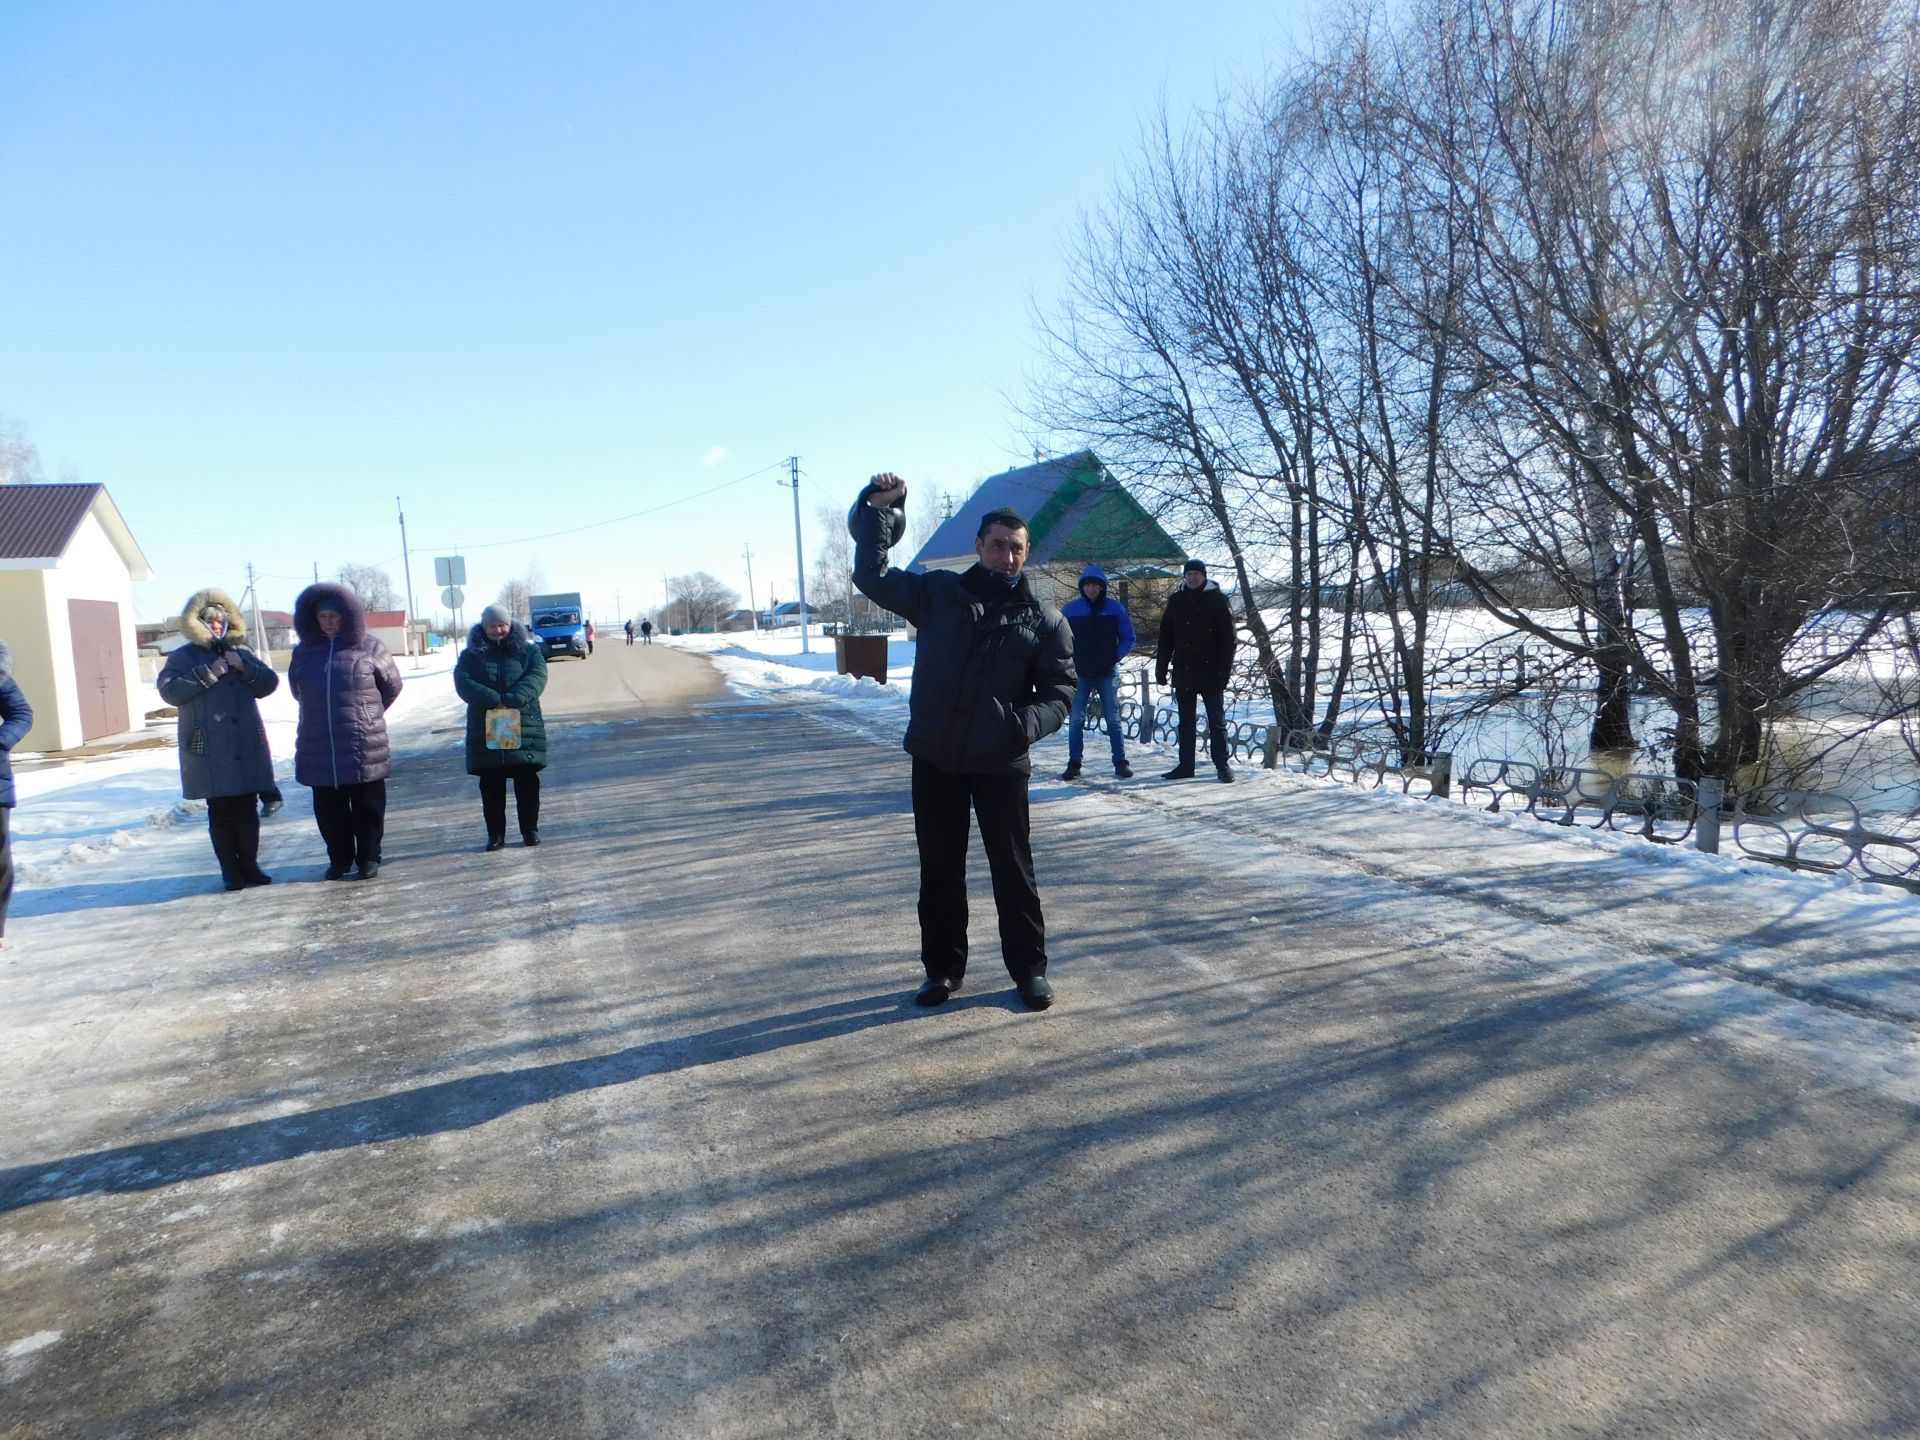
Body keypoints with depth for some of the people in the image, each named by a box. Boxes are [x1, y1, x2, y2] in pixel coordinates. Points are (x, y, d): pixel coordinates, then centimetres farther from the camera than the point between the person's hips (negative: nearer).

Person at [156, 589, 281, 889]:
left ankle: (249, 864, 16)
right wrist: (208, 674, -16)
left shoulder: (242, 653, 15)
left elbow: (270, 683, 9)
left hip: (247, 749, 3)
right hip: (210, 753, -3)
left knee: (247, 810, 7)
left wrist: (244, 668, -7)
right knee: (220, 812, 1)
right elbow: (169, 690, -9)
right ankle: (230, 870, 8)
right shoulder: (184, 657, 4)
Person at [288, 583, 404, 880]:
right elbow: (298, 692, 21)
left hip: (364, 746, -3)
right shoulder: (304, 653, 8)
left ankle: (368, 857, 16)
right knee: (328, 808, 9)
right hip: (319, 748, 3)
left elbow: (392, 686, 8)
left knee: (368, 805, 4)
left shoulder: (369, 648, -2)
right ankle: (339, 858, 21)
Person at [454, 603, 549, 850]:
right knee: (491, 785, 4)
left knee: (527, 781, 1)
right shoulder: (471, 655, 8)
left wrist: (514, 699, -25)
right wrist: (493, 700, -22)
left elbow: (537, 676, -8)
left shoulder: (528, 650, 7)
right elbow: (462, 683, -7)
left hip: (524, 728, -1)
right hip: (484, 730, 1)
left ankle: (530, 830, 11)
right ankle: (495, 833, 12)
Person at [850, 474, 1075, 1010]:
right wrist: (878, 512, -5)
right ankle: (943, 966, 27)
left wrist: (1027, 723, -21)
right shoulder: (938, 593, 4)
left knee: (1013, 869, 7)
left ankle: (1029, 968, 22)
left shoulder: (1045, 620, 1)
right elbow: (873, 577, 3)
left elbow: (1059, 691, -1)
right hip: (934, 759, 1)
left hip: (1001, 764, -1)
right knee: (939, 869, 12)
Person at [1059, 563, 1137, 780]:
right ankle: (1074, 764, 8)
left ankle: (1121, 762, 10)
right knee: (1076, 720, 1)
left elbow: (1128, 639, 4)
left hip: (1107, 673, 0)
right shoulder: (1070, 609, -1)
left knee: (1113, 719, 4)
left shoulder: (1115, 608, -1)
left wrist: (1115, 657, -8)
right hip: (1079, 674, 0)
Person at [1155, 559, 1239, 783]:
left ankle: (1222, 764, 9)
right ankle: (1185, 765, 16)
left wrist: (1223, 671, -13)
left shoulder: (1217, 600, -4)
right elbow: (1166, 637, 10)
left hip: (1210, 673, -4)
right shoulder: (1176, 600, 8)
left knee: (1217, 721, 3)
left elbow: (1229, 638, -7)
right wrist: (1161, 667, 4)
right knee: (1185, 722, 9)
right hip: (1183, 672, 4)